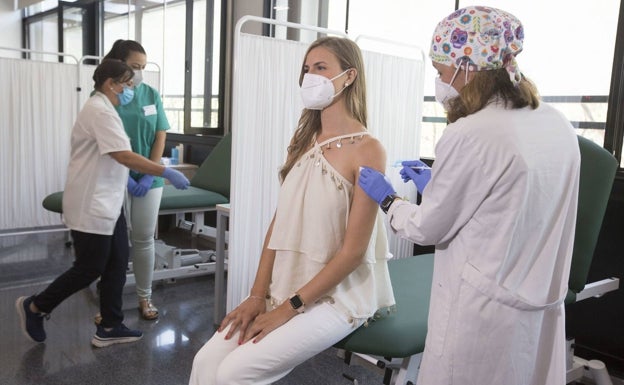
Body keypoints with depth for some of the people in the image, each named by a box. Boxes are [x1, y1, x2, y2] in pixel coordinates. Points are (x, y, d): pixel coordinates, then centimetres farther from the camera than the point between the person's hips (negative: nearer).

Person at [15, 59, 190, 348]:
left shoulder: (103, 109, 15)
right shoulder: (100, 111, -19)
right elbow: (124, 156, -27)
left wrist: (125, 180, 16)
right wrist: (166, 173, -26)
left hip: (106, 202, 10)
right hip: (91, 206, -10)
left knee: (117, 264, 9)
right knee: (89, 269, 1)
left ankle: (109, 328, 18)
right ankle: (34, 307, 21)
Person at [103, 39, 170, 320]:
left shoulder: (151, 94, 3)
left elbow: (160, 136, 3)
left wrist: (150, 175, -6)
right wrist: (124, 177, -12)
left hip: (149, 178, 2)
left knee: (144, 239, 7)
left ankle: (145, 297, 19)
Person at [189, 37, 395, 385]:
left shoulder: (367, 150, -14)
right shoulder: (304, 141, 8)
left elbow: (353, 250, -16)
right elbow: (280, 221, 6)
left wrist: (288, 308, -15)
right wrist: (258, 294, -2)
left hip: (337, 296, -6)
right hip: (284, 286, 6)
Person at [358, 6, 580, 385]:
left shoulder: (469, 135, -21)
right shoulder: (558, 125, 2)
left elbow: (429, 229, -10)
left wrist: (387, 198, 7)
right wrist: (437, 185, 18)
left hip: (484, 310, -7)